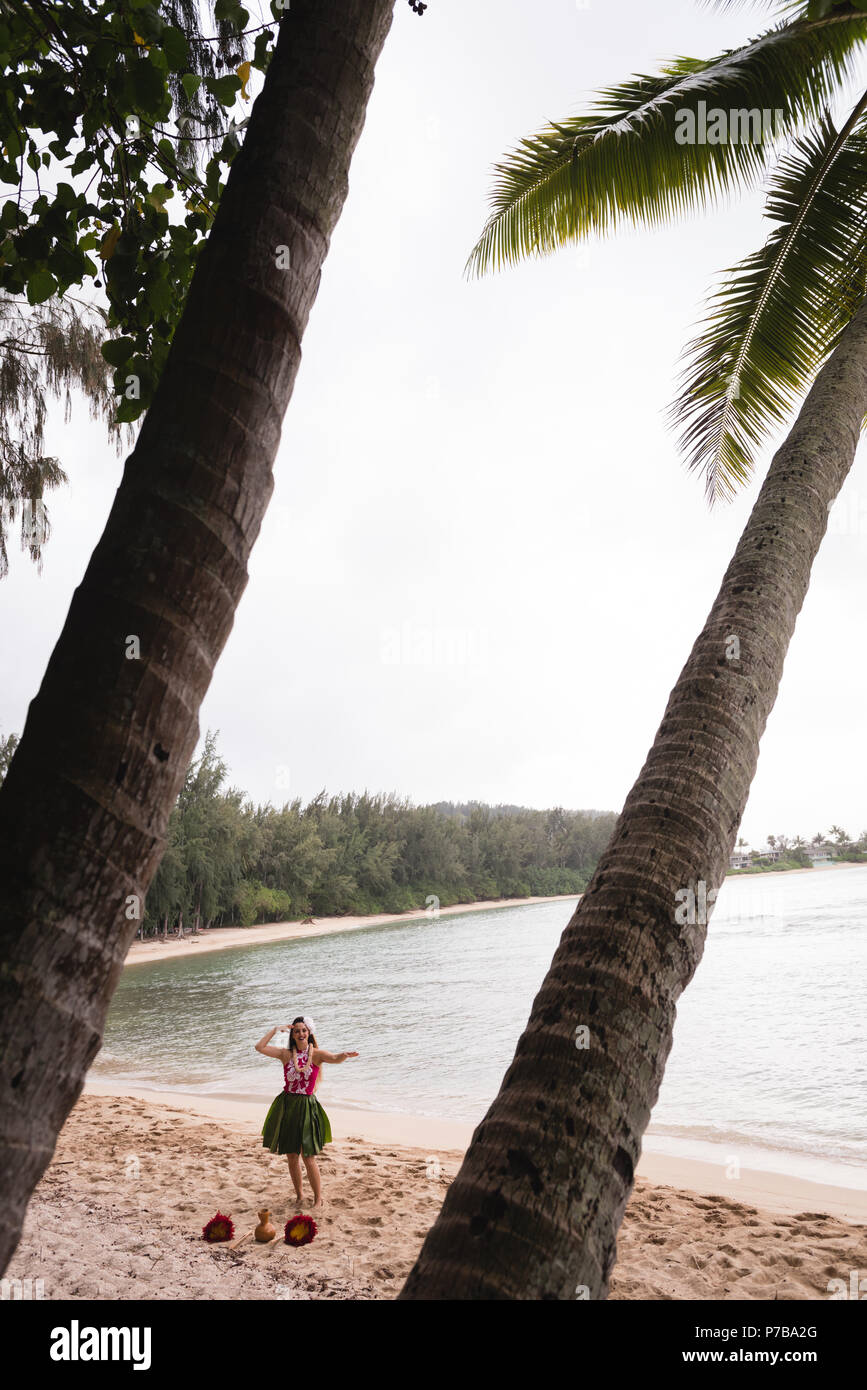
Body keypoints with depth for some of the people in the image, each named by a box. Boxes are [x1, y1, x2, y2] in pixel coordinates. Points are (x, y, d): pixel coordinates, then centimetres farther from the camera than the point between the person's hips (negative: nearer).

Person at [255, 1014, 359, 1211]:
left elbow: (334, 1058, -23)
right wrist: (275, 1030, -1)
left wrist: (345, 1055, -44)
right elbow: (259, 1047, -2)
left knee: (308, 1156, -4)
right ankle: (299, 1195, 29)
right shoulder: (286, 1054, 5)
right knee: (291, 1156, 10)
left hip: (306, 1107, -3)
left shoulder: (316, 1054, -3)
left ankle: (318, 1199, 11)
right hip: (286, 1106, 3)